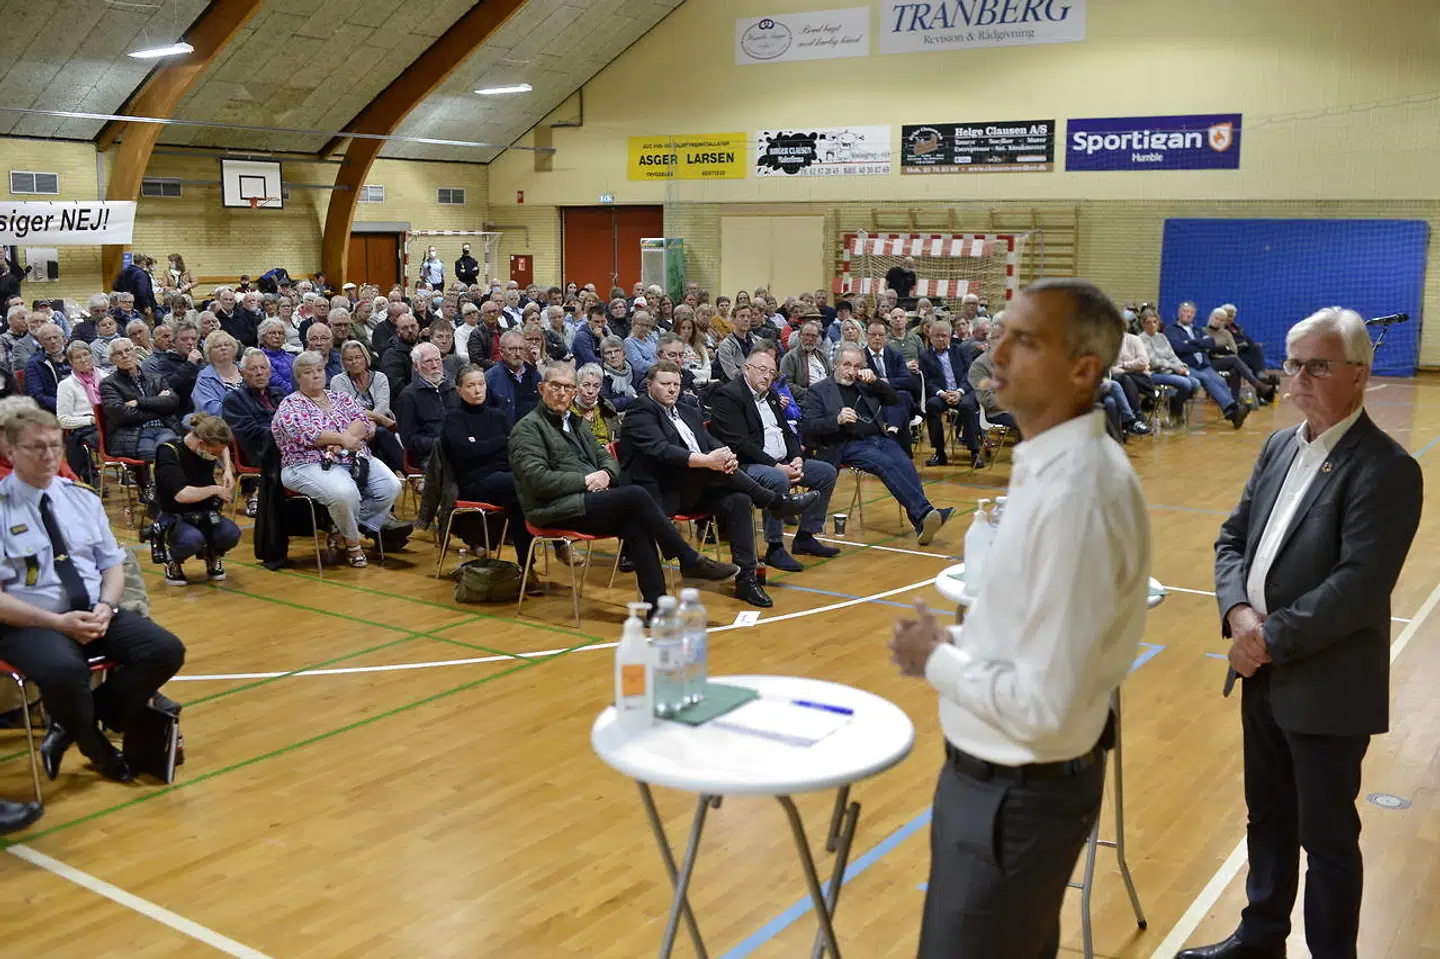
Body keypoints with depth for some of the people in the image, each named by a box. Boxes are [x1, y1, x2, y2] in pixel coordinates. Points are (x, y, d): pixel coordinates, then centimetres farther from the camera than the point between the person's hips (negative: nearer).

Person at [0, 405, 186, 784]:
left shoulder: (83, 498, 11)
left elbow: (113, 564, 13)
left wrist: (105, 606, -9)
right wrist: (58, 622, -20)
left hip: (95, 613, 5)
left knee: (166, 651, -19)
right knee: (65, 670, -38)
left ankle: (70, 727, -1)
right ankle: (97, 749, -5)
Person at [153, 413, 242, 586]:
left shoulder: (211, 447, -5)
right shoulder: (168, 452, -22)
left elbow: (224, 449, 24)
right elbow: (181, 495, -34)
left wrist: (227, 469, 4)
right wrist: (216, 489, -20)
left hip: (205, 514, 5)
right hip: (174, 518, -5)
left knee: (231, 534, -27)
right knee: (192, 539, -38)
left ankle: (212, 555, 10)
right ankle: (173, 561, 0)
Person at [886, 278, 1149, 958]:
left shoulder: (1073, 494, -29)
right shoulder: (1055, 464, 3)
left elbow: (1044, 705, -29)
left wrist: (937, 661, -15)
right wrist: (957, 644, 1)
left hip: (1017, 793, -9)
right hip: (1014, 776, 9)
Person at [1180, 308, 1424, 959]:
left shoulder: (1386, 469, -17)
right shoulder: (1280, 446, 8)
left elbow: (1358, 588, -24)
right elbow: (1232, 538, 9)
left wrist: (1272, 638, -20)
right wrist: (1238, 611, -9)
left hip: (1326, 689, -7)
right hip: (1263, 672, 7)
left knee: (1326, 837, 8)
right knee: (1268, 817, 22)